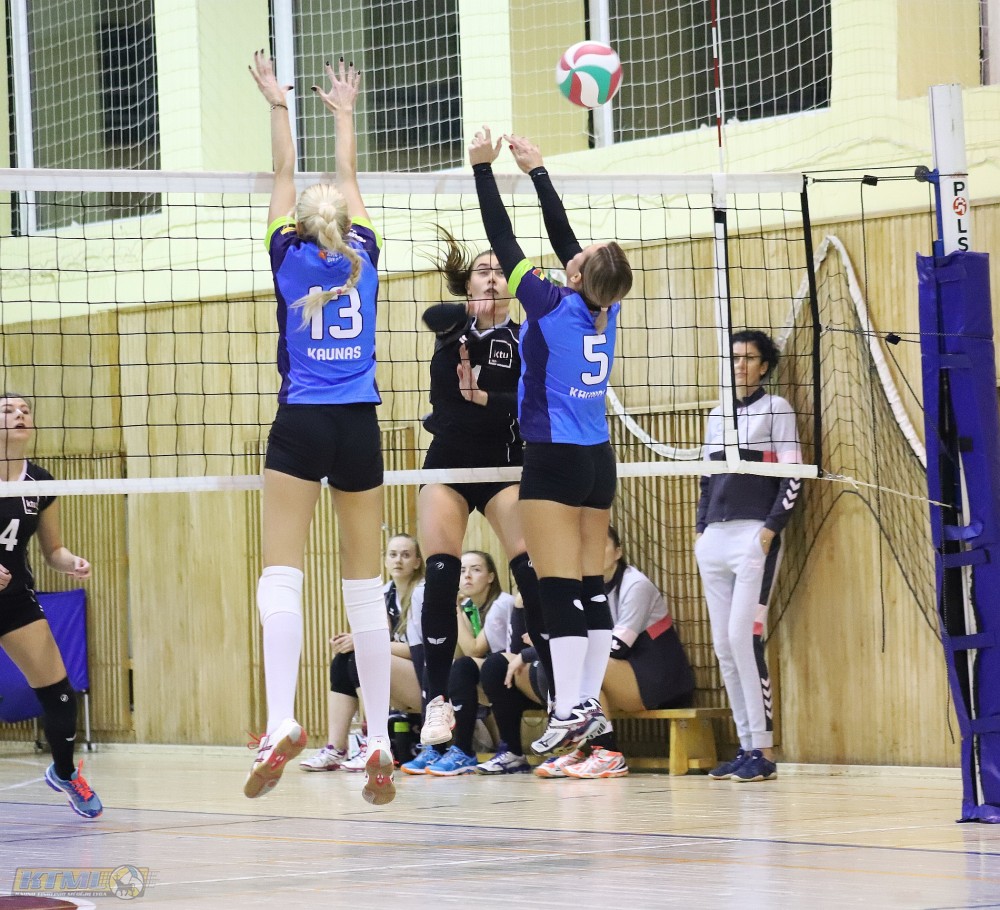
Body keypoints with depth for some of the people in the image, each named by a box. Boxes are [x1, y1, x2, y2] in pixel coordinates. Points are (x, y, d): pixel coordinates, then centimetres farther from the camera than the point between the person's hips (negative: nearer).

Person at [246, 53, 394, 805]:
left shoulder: (289, 256, 4)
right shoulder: (363, 255, 9)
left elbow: (286, 176, 18)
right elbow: (349, 179, 25)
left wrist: (278, 106, 28)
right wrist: (344, 113, 39)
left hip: (300, 424, -2)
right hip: (359, 428, 2)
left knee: (282, 574, -7)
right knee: (365, 586, 3)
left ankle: (281, 722, -27)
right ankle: (380, 743, -2)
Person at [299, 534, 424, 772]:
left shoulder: (422, 593, -10)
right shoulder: (384, 594, 11)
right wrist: (352, 642, -14)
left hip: (429, 684, -7)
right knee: (341, 661, -11)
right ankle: (335, 750, -21)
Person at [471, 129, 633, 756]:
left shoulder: (552, 306, -13)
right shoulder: (606, 310, 3)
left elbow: (504, 239, -8)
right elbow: (563, 233, 15)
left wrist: (484, 168, -1)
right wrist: (537, 172, 21)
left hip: (555, 460, -7)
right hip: (598, 461, 7)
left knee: (560, 586, -9)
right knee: (591, 584, 8)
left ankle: (569, 711, -13)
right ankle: (590, 704, 9)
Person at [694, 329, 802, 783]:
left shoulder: (776, 409, 1)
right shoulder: (717, 416, 19)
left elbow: (792, 477, -5)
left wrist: (771, 529, -13)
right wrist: (700, 531, 14)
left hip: (754, 536, -7)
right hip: (715, 539, 7)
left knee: (743, 638, -15)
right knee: (724, 645, 2)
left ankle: (764, 751, -14)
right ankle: (746, 746, 5)